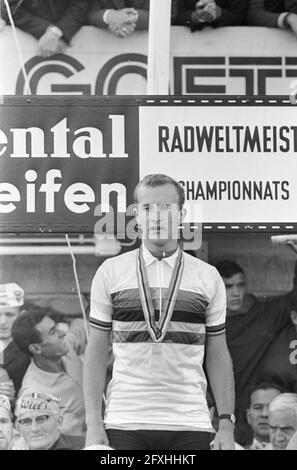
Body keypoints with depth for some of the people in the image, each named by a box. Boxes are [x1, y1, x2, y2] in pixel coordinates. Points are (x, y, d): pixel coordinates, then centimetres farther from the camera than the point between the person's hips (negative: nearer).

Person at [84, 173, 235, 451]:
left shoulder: (208, 277, 7)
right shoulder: (110, 272, 5)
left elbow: (218, 357, 9)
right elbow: (96, 352, 5)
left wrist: (226, 423, 1)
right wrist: (93, 423, -3)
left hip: (190, 426, 1)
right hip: (124, 424, -1)